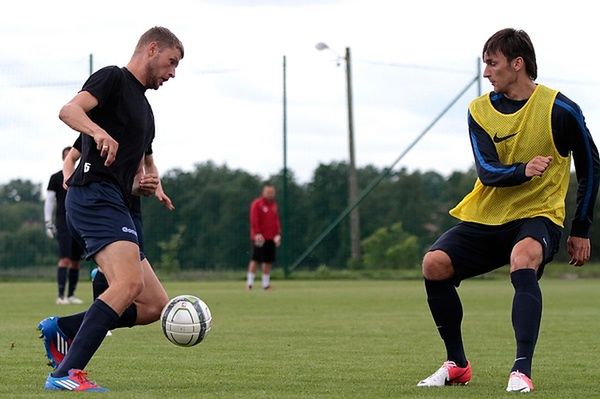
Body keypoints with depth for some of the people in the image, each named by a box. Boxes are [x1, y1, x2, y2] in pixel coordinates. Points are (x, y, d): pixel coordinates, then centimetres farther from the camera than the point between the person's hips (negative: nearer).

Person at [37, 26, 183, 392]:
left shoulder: (144, 110, 28)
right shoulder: (113, 78, 2)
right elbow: (69, 110, -16)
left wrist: (144, 185, 11)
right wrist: (99, 131, -35)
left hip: (115, 205, 10)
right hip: (95, 195, -10)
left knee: (156, 305, 4)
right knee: (129, 282, -28)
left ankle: (60, 330, 9)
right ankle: (66, 373, -32)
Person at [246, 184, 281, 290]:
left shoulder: (274, 205, 14)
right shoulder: (256, 204, -5)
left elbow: (276, 221, 18)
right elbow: (254, 221, -10)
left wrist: (278, 234, 8)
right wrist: (257, 234, -18)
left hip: (270, 238, 6)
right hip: (259, 238, -6)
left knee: (268, 261, 6)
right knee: (255, 259, -8)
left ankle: (266, 283, 12)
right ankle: (250, 281, -4)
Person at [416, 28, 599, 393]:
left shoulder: (560, 109, -7)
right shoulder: (480, 110, 3)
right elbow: (488, 171, -9)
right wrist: (523, 171, -31)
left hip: (538, 215, -5)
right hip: (486, 218, 5)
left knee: (522, 258, -38)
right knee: (435, 264, -18)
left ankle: (522, 372, -42)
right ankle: (457, 364, 1)